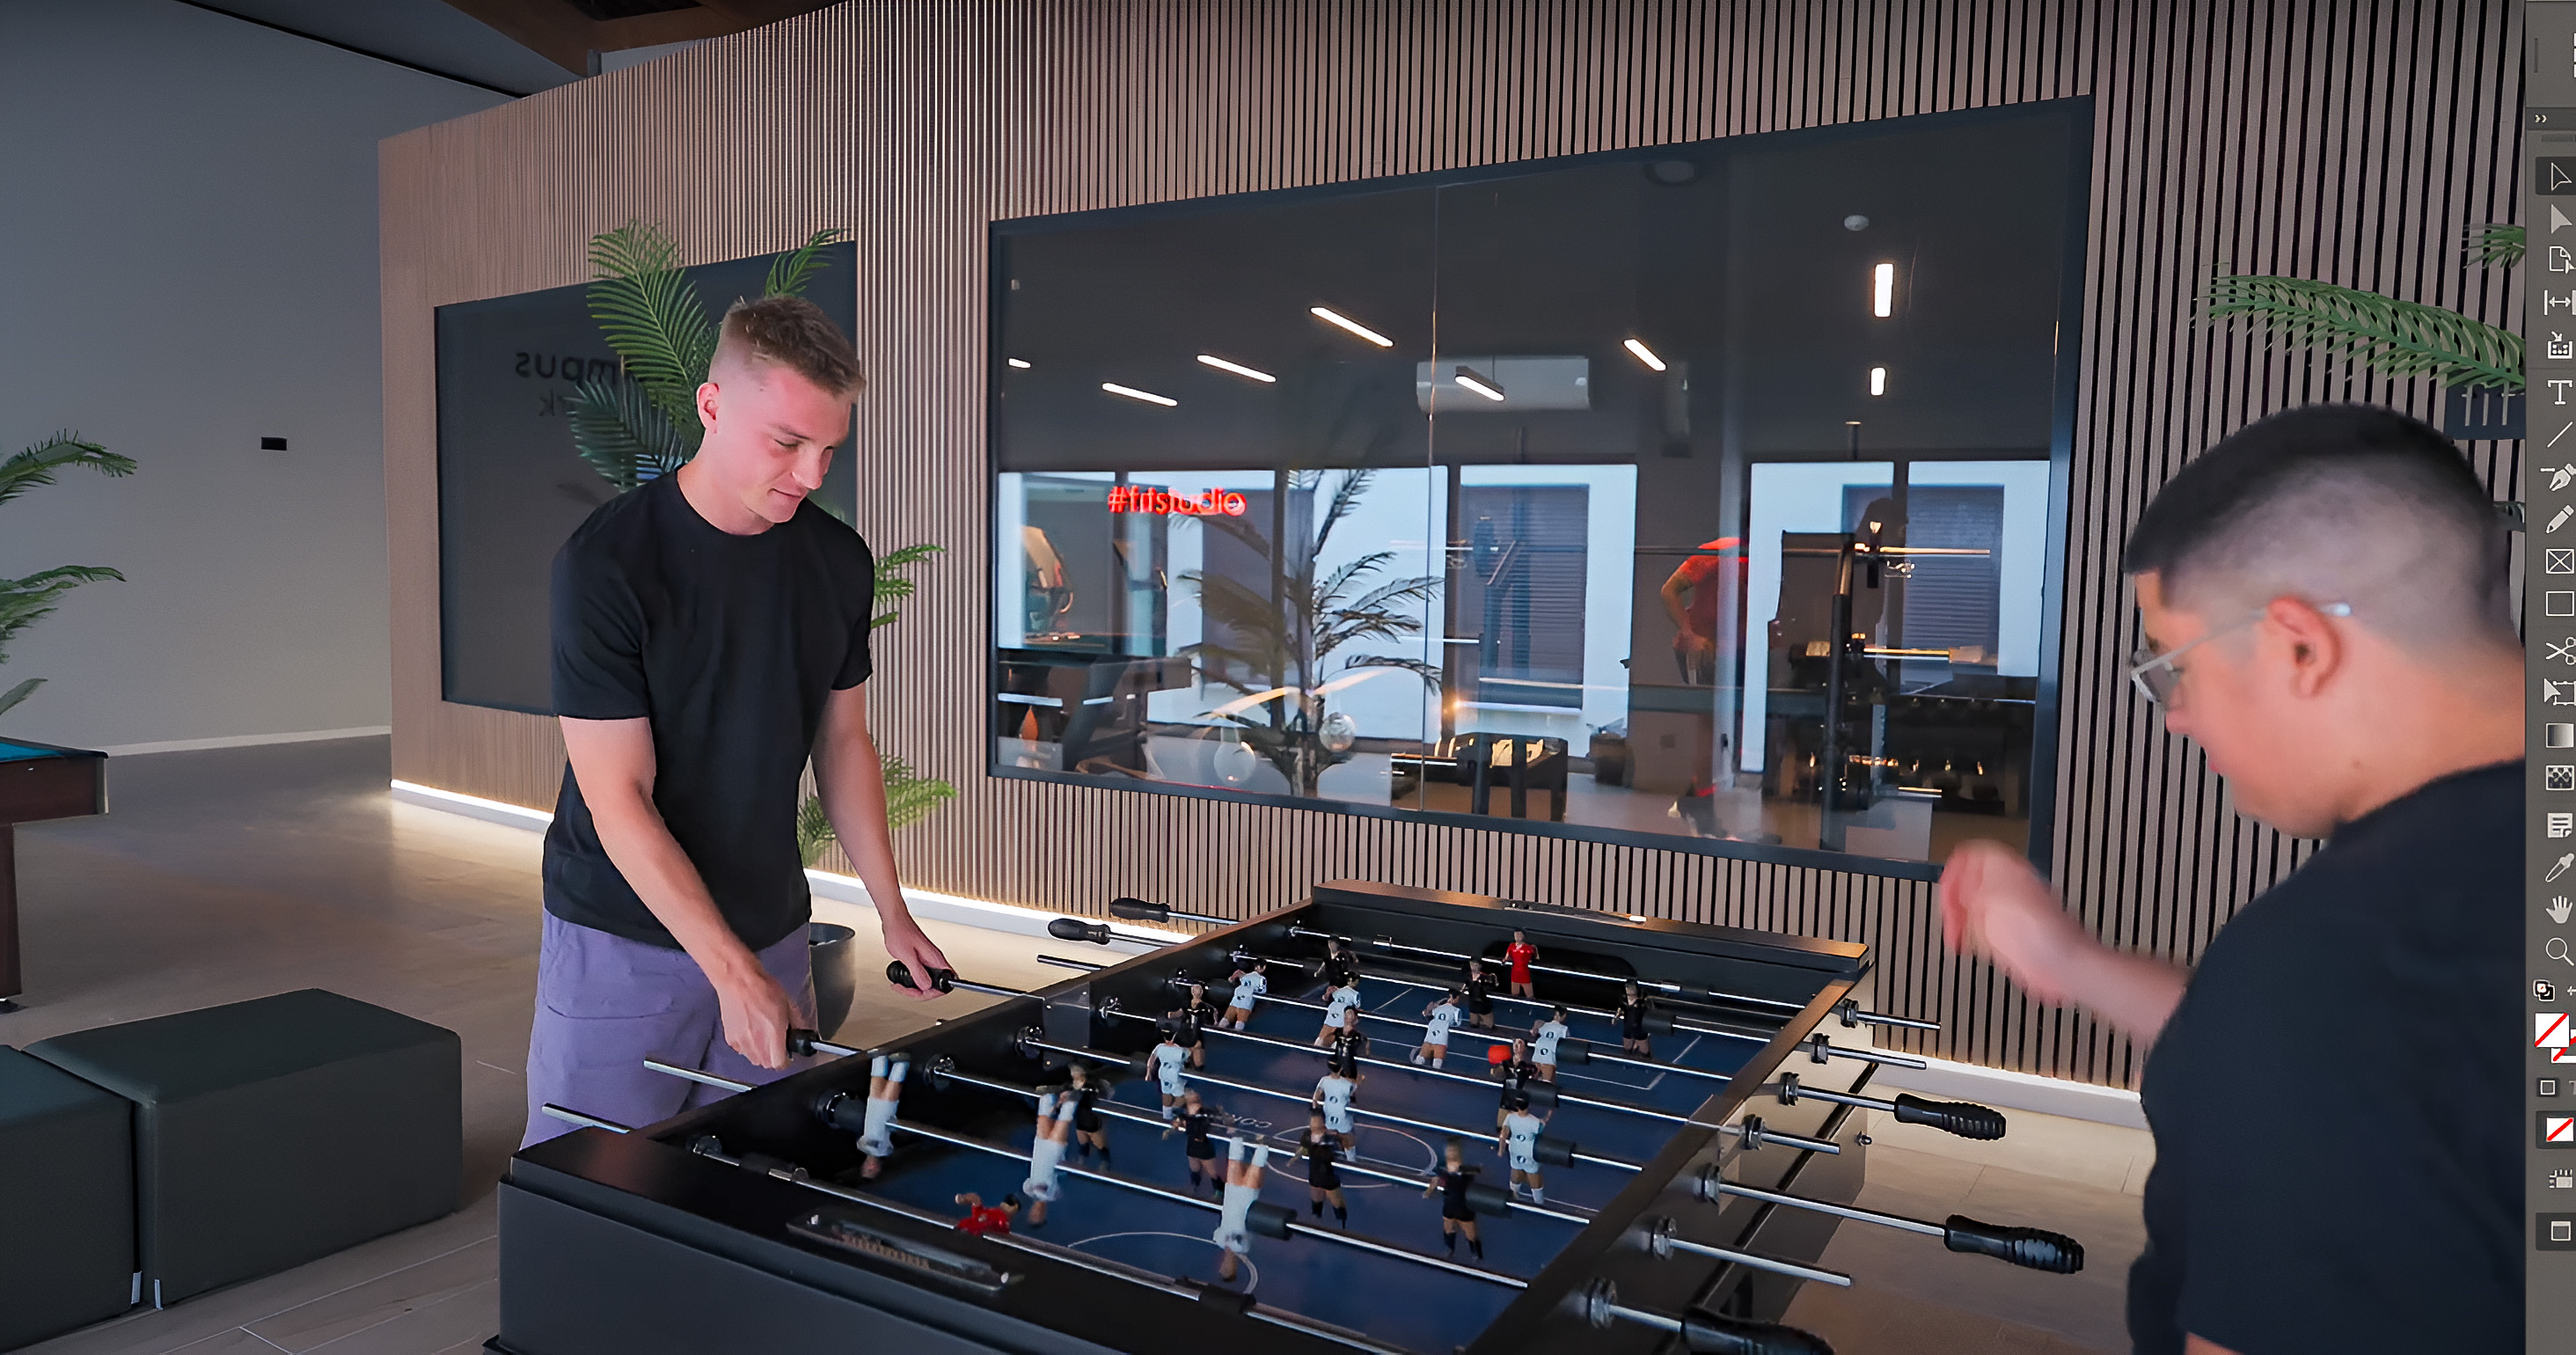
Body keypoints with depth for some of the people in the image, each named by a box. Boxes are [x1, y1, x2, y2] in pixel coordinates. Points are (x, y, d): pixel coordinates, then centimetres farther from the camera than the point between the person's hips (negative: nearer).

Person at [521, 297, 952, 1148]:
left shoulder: (839, 562, -1)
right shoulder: (606, 564, -17)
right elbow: (619, 801, -18)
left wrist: (892, 913, 5)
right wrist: (734, 972, -22)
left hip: (772, 930, 5)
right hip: (621, 941, -4)